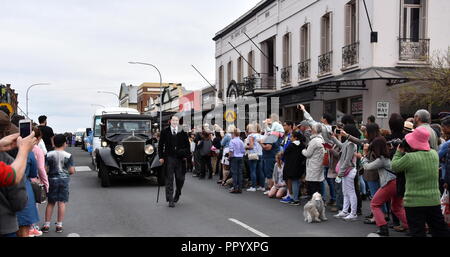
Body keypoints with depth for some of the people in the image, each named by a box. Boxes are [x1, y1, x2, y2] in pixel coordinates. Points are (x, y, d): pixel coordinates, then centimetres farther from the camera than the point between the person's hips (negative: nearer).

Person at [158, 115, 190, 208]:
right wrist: (161, 157, 1)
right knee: (169, 179, -2)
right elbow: (160, 145, 8)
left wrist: (186, 155, 2)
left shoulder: (183, 133, 6)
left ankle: (177, 194, 31)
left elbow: (187, 145, 12)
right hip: (169, 158, -1)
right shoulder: (165, 132, 5)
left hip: (180, 159, 1)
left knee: (180, 179, 4)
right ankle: (170, 200, 0)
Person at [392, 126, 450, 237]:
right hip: (434, 201, 5)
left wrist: (399, 152, 8)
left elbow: (394, 167, -3)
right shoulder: (434, 154, 0)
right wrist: (406, 153, 8)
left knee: (417, 232, 1)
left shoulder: (409, 158, -19)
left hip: (414, 203, -5)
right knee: (441, 231, 15)